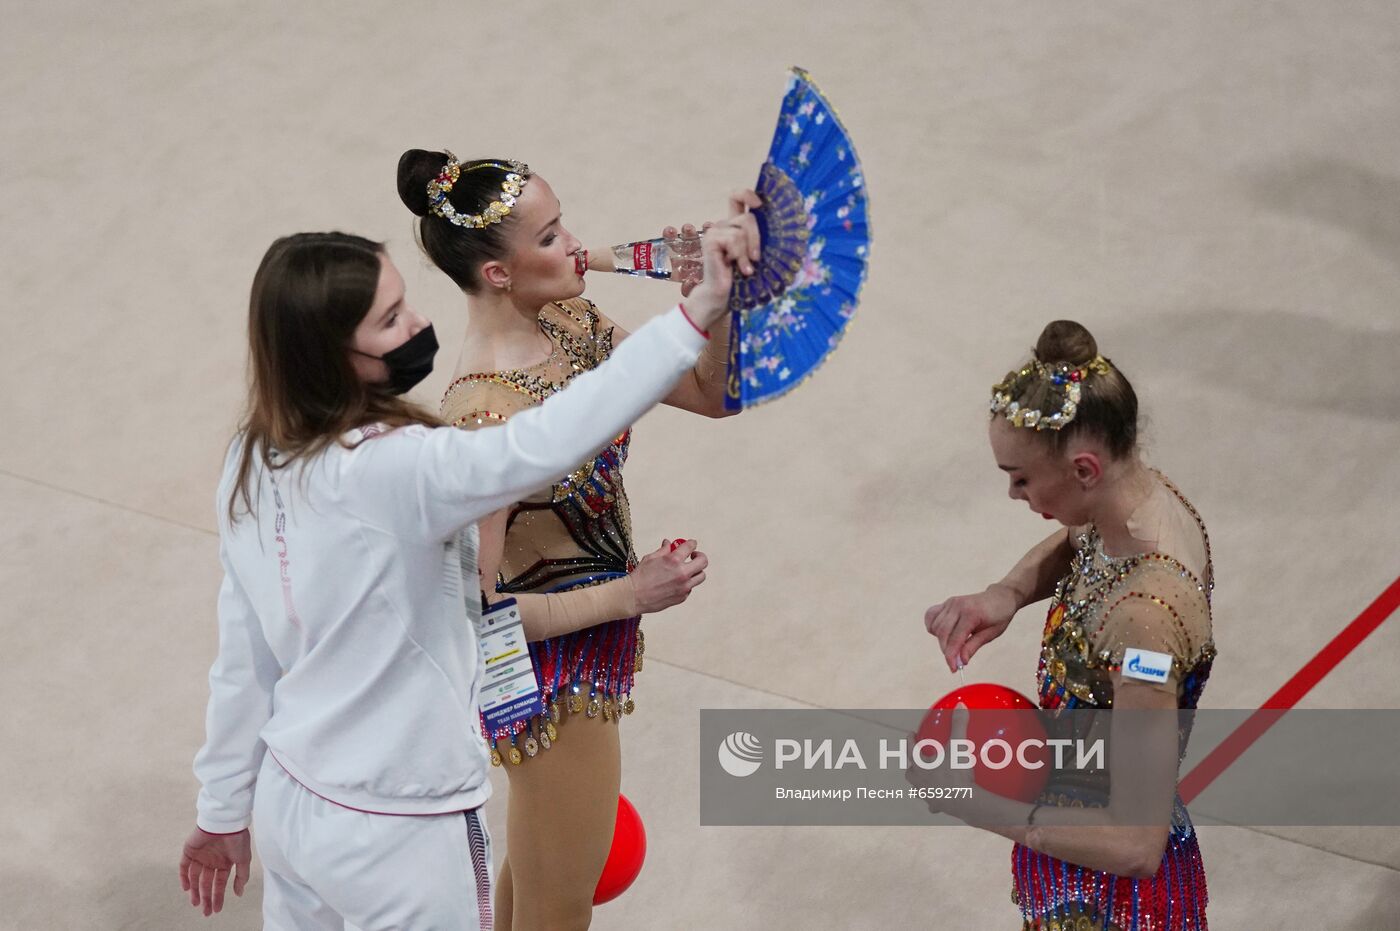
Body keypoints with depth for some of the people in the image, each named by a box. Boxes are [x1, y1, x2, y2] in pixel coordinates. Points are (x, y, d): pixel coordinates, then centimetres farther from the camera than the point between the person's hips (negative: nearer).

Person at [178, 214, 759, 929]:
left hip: (286, 799, 7)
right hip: (395, 839, -7)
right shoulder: (386, 470, -27)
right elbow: (542, 445, -44)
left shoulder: (252, 463, -3)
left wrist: (223, 809, 16)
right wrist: (697, 313, -48)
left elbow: (242, 659, 6)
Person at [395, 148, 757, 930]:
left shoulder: (569, 323, -6)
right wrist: (631, 594, -24)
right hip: (552, 669, -8)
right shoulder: (485, 414, -32)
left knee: (532, 865, 32)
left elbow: (712, 393, 2)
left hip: (596, 630, 8)